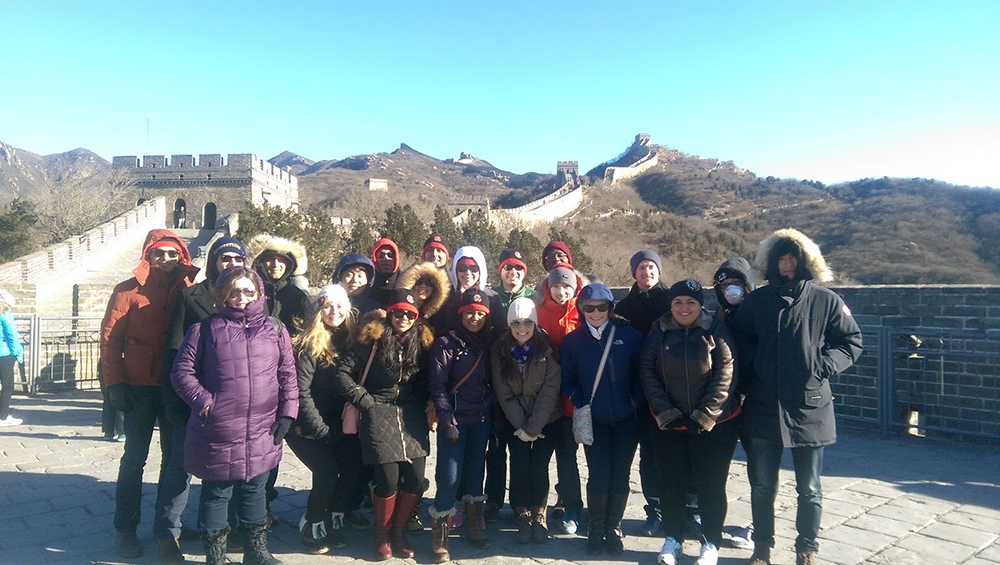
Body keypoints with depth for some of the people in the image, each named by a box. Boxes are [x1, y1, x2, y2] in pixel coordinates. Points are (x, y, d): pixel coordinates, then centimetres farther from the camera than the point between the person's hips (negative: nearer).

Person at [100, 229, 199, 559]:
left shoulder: (191, 291, 5)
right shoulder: (129, 291, -1)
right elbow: (110, 338, -2)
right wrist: (115, 383, -8)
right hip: (141, 388, -2)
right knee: (135, 458, 5)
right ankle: (125, 529, 19)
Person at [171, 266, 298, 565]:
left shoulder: (275, 328, 7)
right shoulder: (205, 329, 1)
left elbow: (287, 373, 8)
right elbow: (182, 371, 1)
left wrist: (287, 412, 2)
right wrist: (203, 401, -10)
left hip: (262, 431, 3)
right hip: (218, 431, -2)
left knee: (255, 489, 16)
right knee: (217, 492, 10)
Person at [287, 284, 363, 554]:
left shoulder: (347, 340, 6)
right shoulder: (309, 345, -12)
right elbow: (301, 392, -15)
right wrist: (322, 429, -14)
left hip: (337, 425, 6)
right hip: (308, 427, -5)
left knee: (352, 468, -7)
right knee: (327, 472, -15)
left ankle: (332, 522, 16)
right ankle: (311, 527, 11)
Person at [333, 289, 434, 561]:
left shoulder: (422, 340, 6)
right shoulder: (373, 338, -6)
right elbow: (343, 372, -7)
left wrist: (423, 406, 2)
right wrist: (365, 401, -7)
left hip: (412, 418, 4)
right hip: (379, 416, -4)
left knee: (415, 479, -1)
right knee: (388, 480, -8)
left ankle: (399, 531, 23)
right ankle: (382, 535, 18)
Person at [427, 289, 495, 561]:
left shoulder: (488, 343, 9)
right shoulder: (447, 343, -8)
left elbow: (492, 381, 13)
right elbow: (437, 385, -11)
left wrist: (493, 415, 5)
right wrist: (447, 421, -15)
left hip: (482, 419, 5)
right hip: (455, 419, -5)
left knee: (475, 471, 13)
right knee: (450, 477, -6)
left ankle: (474, 526, 28)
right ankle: (440, 537, 7)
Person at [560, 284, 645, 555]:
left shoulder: (630, 336, -3)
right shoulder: (572, 341, 1)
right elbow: (567, 379, 7)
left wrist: (636, 401, -8)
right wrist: (580, 403, -6)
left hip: (626, 420, 0)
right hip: (594, 421, 0)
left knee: (620, 477, 5)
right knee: (599, 477, -4)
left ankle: (614, 527, 26)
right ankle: (596, 529, 19)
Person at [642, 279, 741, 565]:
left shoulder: (717, 331, -7)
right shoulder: (658, 333, 0)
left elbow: (725, 376, -11)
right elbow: (648, 373, -2)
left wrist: (704, 416, -15)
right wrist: (665, 412, -10)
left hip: (714, 424, -2)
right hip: (669, 424, 2)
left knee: (710, 484, 6)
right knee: (672, 482, 10)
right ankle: (673, 538, 27)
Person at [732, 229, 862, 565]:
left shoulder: (826, 301, -2)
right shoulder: (756, 301, 4)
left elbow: (851, 343, 3)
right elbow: (740, 339, 12)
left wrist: (821, 367, -11)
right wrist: (757, 363, -5)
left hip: (810, 407, -1)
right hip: (762, 408, 2)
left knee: (809, 488, 12)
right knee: (762, 484, 13)